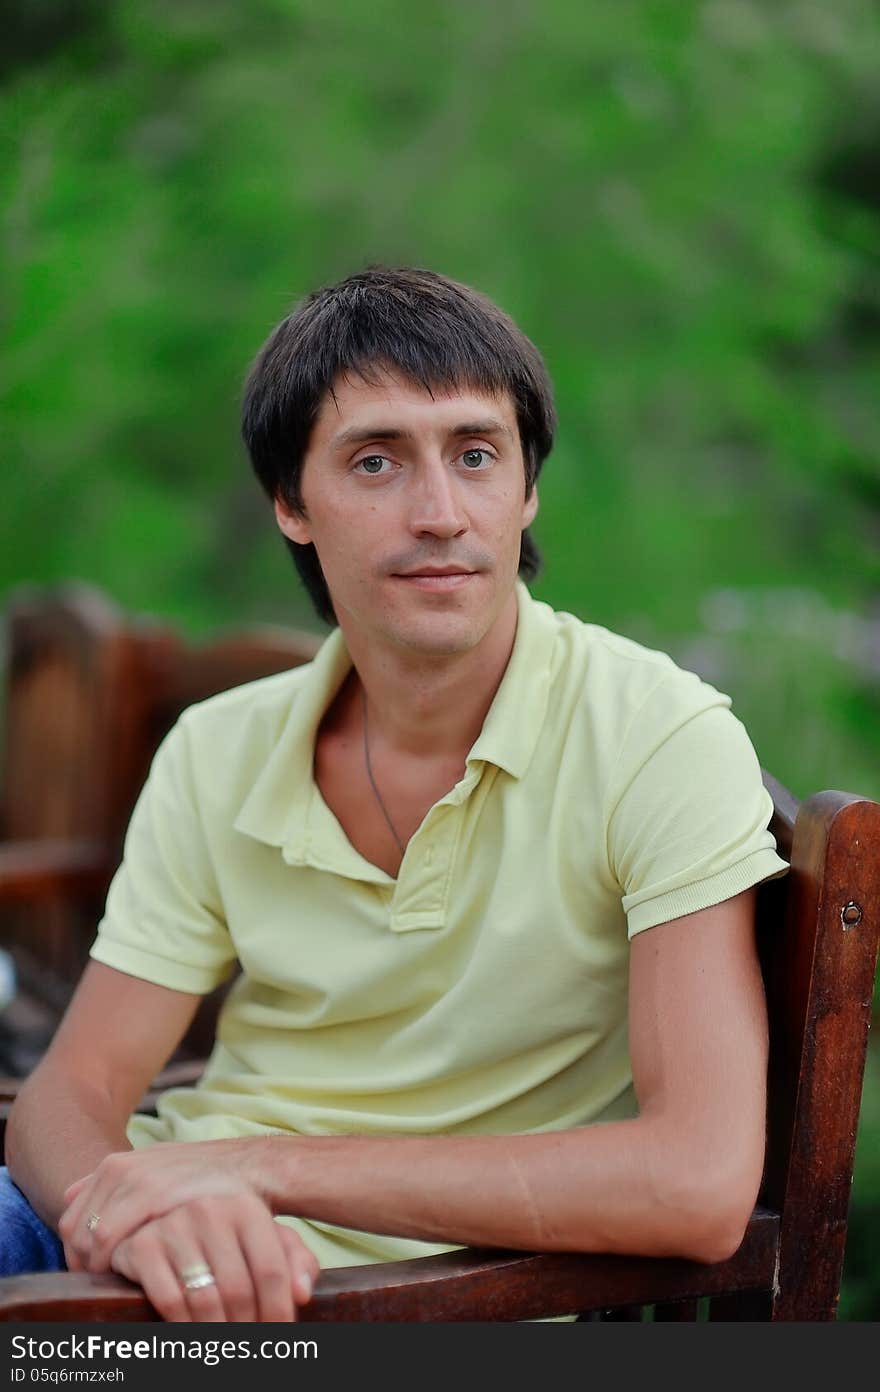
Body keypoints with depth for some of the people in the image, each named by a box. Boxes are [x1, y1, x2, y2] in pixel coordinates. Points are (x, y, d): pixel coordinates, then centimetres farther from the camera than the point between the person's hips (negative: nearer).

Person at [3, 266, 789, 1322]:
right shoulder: (214, 755, 3)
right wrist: (144, 1208, -24)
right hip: (187, 1256, 5)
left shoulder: (664, 740, -13)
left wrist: (272, 1163, -23)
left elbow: (704, 1188, -21)